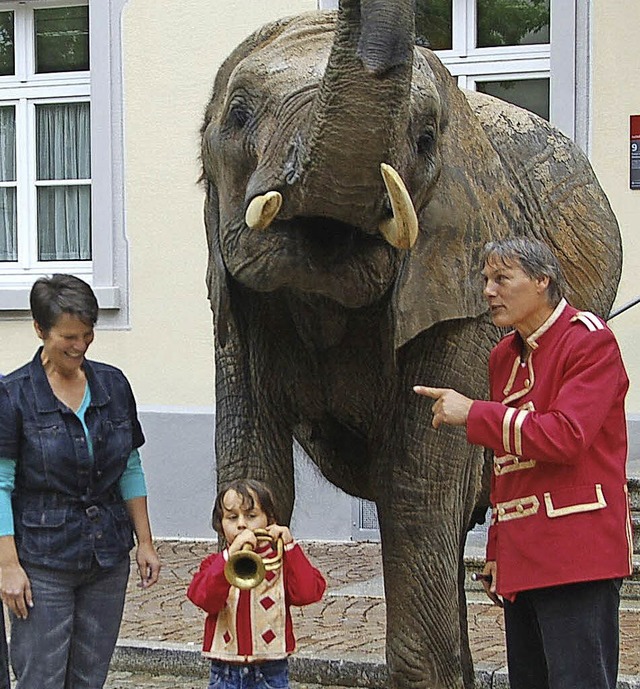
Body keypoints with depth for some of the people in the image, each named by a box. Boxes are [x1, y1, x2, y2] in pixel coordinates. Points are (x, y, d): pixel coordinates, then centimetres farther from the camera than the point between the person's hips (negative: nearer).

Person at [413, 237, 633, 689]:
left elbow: (564, 436, -19)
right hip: (521, 560, 8)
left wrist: (472, 414, -13)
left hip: (576, 555, -8)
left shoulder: (589, 339, -6)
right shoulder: (505, 355, 19)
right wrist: (496, 553, 18)